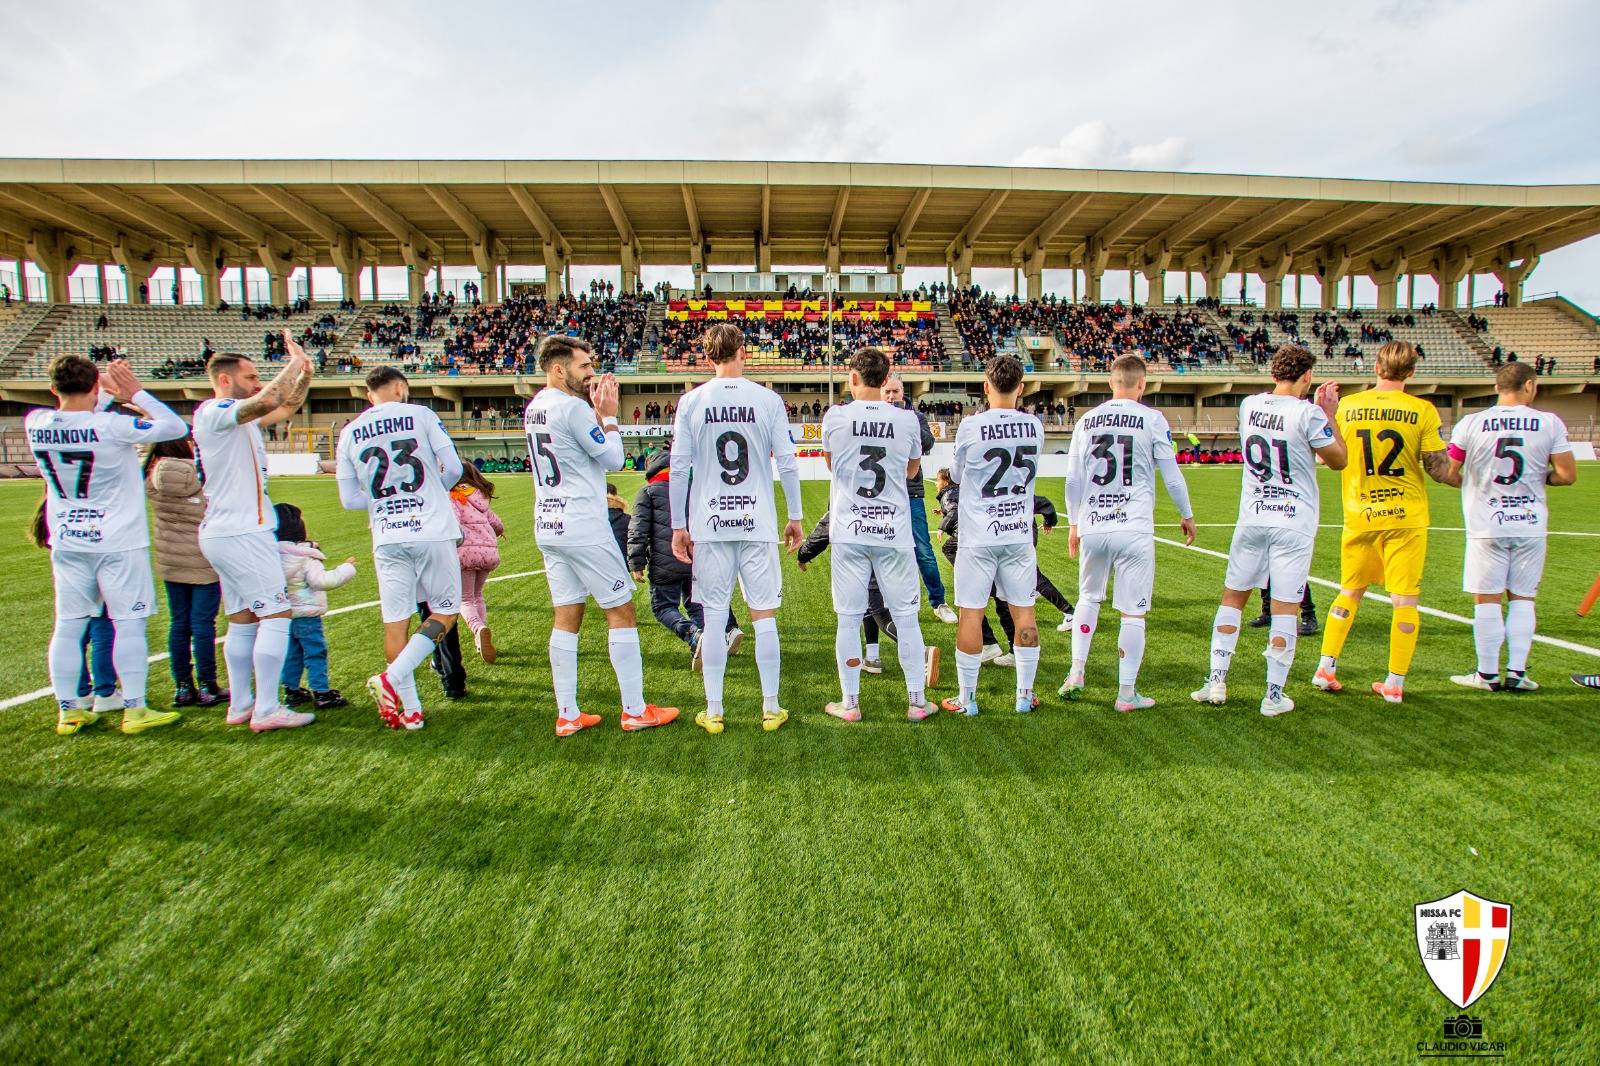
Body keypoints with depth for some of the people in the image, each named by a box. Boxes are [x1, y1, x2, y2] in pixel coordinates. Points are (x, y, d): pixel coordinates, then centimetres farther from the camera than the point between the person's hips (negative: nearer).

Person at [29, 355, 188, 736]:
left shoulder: (35, 424, -3)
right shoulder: (111, 427, -19)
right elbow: (175, 427, -11)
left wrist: (109, 395, 13)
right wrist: (136, 392, -4)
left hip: (66, 542, 5)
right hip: (118, 541, -5)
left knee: (68, 626, 11)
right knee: (129, 623, 2)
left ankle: (68, 711, 19)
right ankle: (134, 710, 5)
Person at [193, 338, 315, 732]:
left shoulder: (239, 417, 16)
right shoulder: (215, 412, -13)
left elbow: (285, 408, 26)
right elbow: (268, 401, -30)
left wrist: (304, 375, 9)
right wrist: (294, 362, -16)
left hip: (224, 535, 10)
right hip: (242, 534, -10)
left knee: (242, 620, 13)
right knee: (276, 615, -8)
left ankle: (240, 706, 19)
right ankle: (266, 711, -7)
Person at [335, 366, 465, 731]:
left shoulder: (350, 434, 8)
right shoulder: (420, 415, 0)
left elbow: (350, 499, 8)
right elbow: (453, 468, -3)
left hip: (387, 538, 3)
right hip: (432, 530, -3)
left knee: (395, 622, 8)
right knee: (445, 612, 9)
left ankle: (410, 710, 11)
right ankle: (392, 678, -7)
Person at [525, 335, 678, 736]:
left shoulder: (534, 408, 12)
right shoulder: (573, 407, -15)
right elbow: (613, 459, -10)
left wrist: (596, 412, 12)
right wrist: (608, 415, 1)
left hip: (547, 526, 8)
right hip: (583, 527, -8)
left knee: (566, 617, 10)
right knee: (621, 612, 2)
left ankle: (567, 715, 14)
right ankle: (635, 711, 8)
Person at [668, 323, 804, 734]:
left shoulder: (691, 402, 1)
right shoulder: (768, 399, 0)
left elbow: (678, 469, 1)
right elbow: (787, 463, 1)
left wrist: (678, 526, 8)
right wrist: (795, 517, 11)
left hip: (710, 526, 0)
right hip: (758, 524, 0)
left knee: (714, 618, 8)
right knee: (764, 616, 8)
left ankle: (713, 712, 13)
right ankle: (771, 708, 16)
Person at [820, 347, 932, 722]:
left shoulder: (835, 417, -4)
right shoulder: (907, 419, -3)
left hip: (849, 532, 0)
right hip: (894, 533, 1)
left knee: (849, 618, 7)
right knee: (906, 617, 10)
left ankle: (850, 703, 15)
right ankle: (917, 701, 18)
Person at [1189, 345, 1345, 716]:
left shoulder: (1249, 405, 3)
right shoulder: (1307, 414, -12)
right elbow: (1338, 461, 0)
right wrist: (1330, 415, 7)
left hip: (1252, 518, 4)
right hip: (1294, 522, -4)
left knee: (1233, 597, 13)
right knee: (1285, 609, 2)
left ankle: (1216, 682, 12)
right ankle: (1274, 696, 8)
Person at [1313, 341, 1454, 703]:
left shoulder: (1347, 406, -1)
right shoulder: (1422, 410, -7)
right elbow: (1439, 470, -6)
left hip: (1359, 515, 3)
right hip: (1406, 517, -2)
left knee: (1349, 592, 17)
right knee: (1405, 599, 5)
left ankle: (1325, 669, 16)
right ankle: (1395, 683, 8)